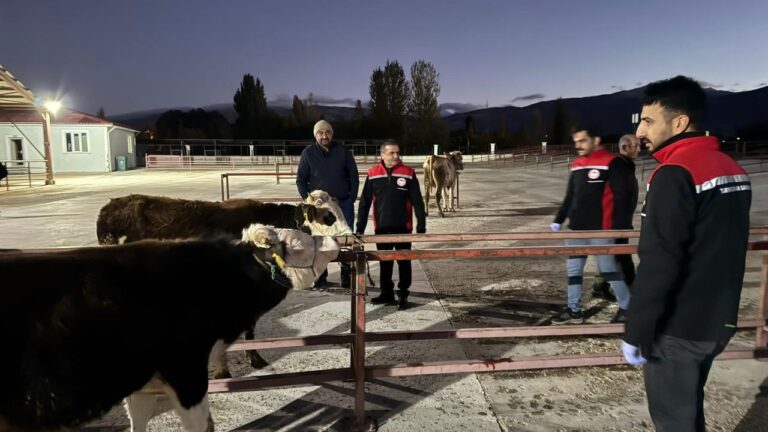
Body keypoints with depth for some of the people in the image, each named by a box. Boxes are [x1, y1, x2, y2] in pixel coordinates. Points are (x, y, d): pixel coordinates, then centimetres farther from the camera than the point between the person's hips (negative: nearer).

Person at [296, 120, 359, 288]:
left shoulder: (343, 151, 1)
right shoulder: (308, 153, 1)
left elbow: (354, 177, 4)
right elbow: (301, 180, 4)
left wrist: (351, 199, -3)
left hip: (343, 203, 0)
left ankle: (346, 276, 14)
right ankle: (320, 277, 15)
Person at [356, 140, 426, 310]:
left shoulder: (408, 173, -4)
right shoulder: (373, 174, 0)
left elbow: (417, 202, -3)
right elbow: (364, 202, 3)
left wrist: (421, 226, -6)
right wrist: (360, 227, 0)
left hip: (403, 227, -2)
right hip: (381, 228, 2)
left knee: (404, 262, 6)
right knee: (384, 262, 12)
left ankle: (403, 295, 18)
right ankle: (387, 293, 26)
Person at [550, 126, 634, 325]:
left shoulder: (612, 163, -10)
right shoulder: (576, 165, 12)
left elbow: (621, 197, -12)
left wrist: (617, 226, -17)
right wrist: (558, 220, 14)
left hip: (600, 229, -7)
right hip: (576, 228, 7)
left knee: (608, 269, 1)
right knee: (573, 270, 9)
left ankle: (626, 308, 19)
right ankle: (574, 310, 20)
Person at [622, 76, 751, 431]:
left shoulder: (675, 174, -21)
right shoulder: (732, 169, 7)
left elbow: (658, 265, -24)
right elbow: (723, 250, 15)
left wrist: (635, 332, -16)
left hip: (678, 328, -8)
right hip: (716, 322, 8)